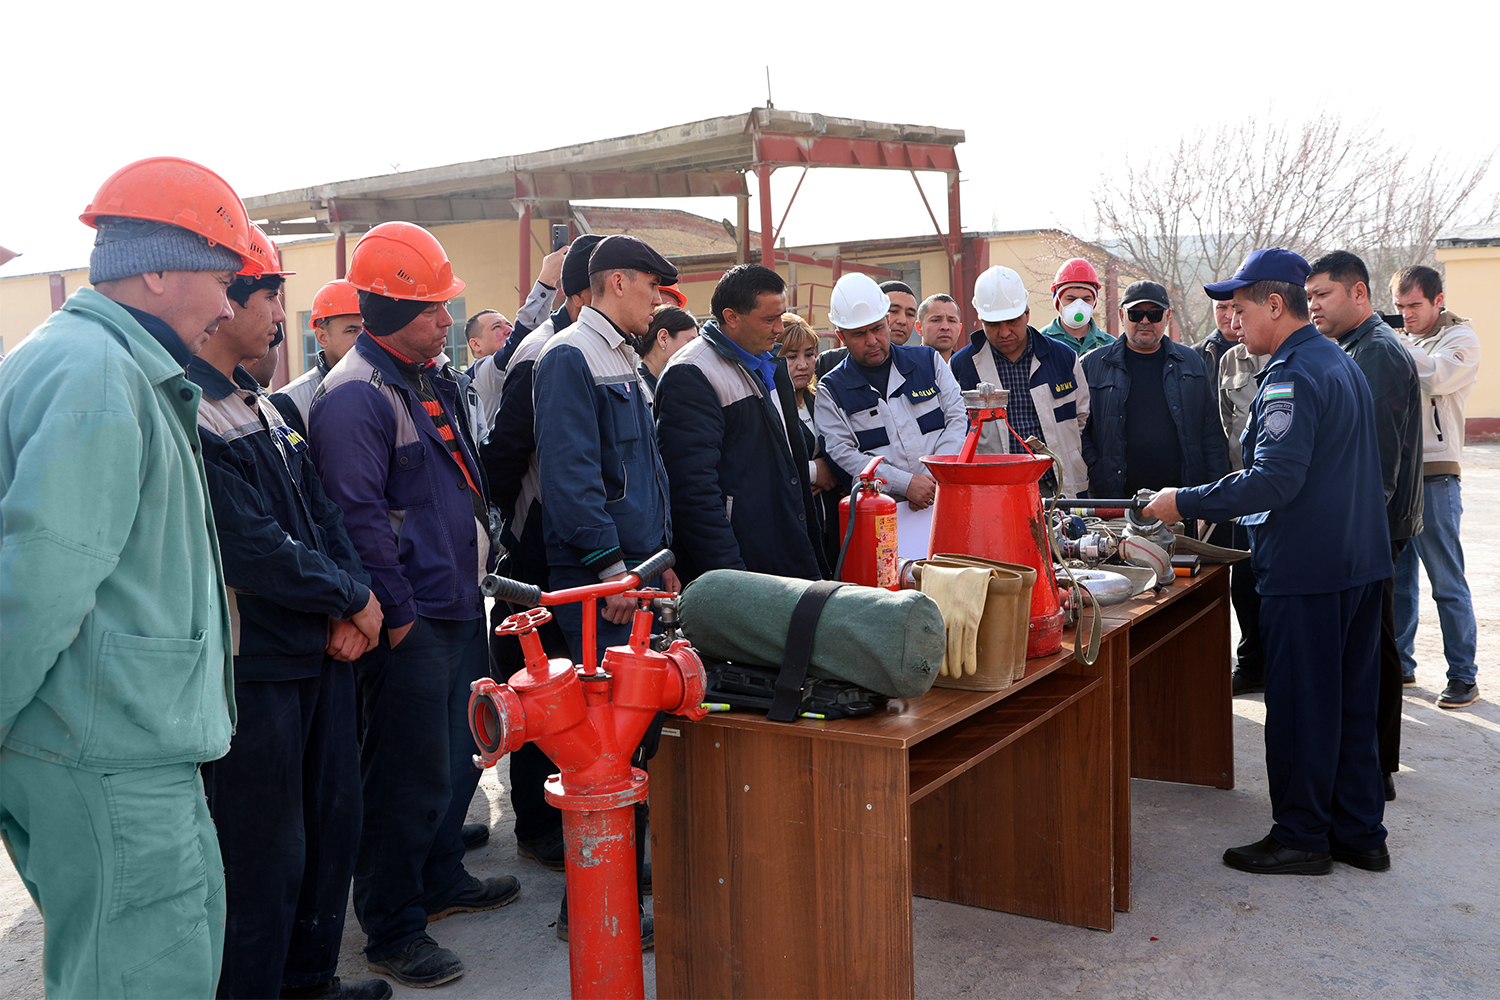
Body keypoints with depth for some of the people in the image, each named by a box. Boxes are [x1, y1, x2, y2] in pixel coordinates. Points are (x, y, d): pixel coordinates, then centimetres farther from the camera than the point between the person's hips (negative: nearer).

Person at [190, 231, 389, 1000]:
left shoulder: (258, 404, 13)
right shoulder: (186, 414, -19)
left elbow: (320, 511, 12)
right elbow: (252, 551, -22)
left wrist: (350, 603, -3)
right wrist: (352, 599, -10)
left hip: (321, 649, 10)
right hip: (254, 670, -9)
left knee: (333, 820, 19)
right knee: (266, 851, 3)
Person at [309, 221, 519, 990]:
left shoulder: (434, 380, 14)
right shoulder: (356, 396, -17)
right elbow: (358, 516, -21)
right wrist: (394, 614, -18)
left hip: (459, 607, 10)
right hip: (410, 621, -9)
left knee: (458, 753, 20)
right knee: (408, 775, -1)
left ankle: (441, 877, 37)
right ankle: (391, 930, 12)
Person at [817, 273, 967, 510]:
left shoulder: (928, 360, 15)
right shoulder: (831, 390, 7)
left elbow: (958, 418, 10)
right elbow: (843, 454, -2)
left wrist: (936, 478, -5)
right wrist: (906, 484, -14)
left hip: (945, 498, 1)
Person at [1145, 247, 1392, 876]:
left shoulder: (1292, 376, -17)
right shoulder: (1341, 363, 15)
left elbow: (1276, 479, -26)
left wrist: (1185, 504, -19)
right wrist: (1225, 510, 19)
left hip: (1306, 569, -10)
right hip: (1360, 561, 10)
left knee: (1298, 706, 2)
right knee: (1351, 700, 15)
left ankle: (1301, 837, 13)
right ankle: (1360, 834, 25)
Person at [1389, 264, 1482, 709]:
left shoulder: (1460, 337, 0)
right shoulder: (1399, 341, 18)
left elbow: (1438, 376, -20)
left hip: (1434, 475, -6)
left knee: (1448, 583, -3)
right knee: (1396, 577, 11)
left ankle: (1463, 676, 5)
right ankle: (1400, 664, 21)